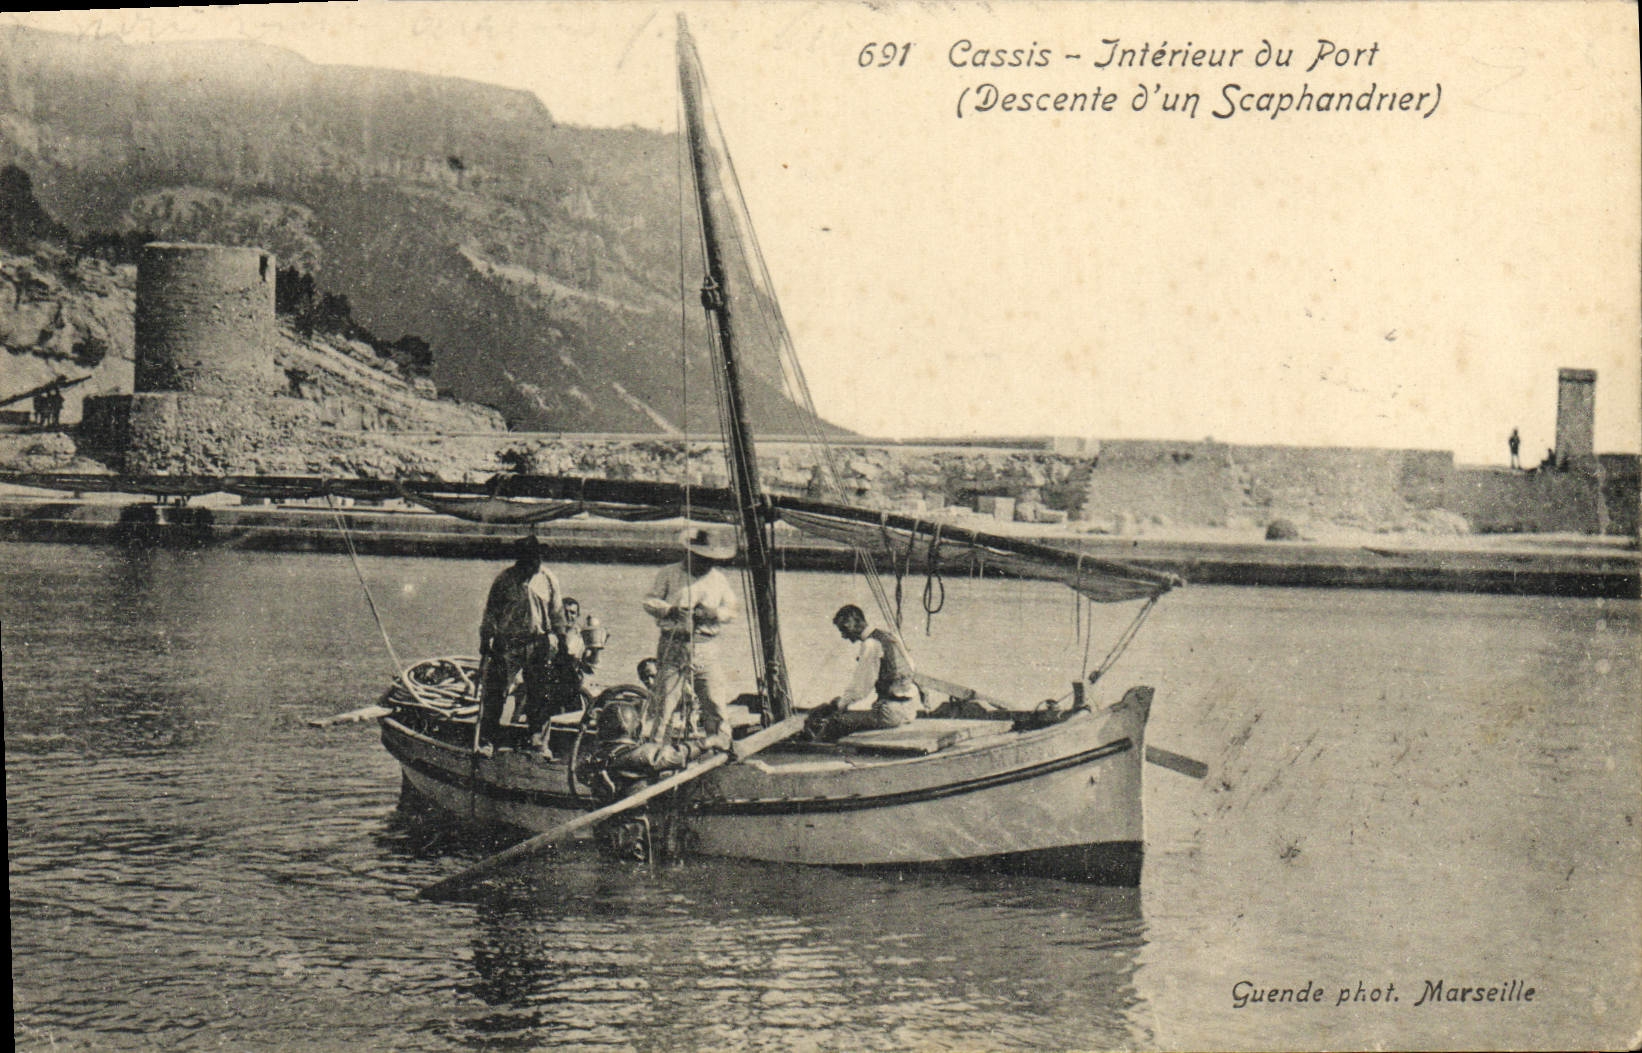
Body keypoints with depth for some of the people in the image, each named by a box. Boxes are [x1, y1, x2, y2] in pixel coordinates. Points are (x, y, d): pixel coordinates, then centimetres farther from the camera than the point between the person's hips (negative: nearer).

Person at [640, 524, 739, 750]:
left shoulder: (719, 580, 13)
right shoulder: (669, 574, 6)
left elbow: (733, 609, 12)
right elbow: (649, 602, 5)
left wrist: (715, 613, -9)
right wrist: (670, 610, -15)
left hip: (706, 648, 2)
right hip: (673, 646, -2)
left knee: (714, 700, -1)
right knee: (663, 698, -5)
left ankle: (720, 745, 10)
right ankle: (650, 744, 1)